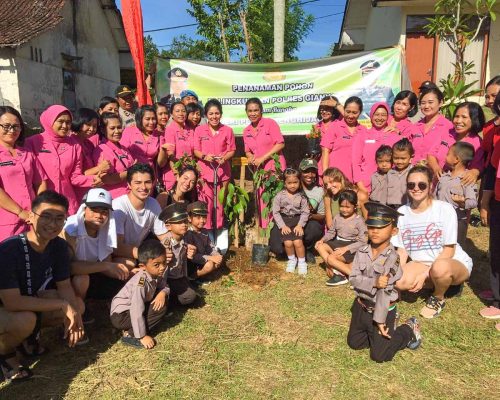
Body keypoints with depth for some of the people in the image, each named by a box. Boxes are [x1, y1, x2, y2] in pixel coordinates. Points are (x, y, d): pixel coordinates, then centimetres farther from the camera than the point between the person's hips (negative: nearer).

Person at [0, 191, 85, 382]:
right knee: (25, 320, -36)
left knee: (78, 305, -9)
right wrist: (62, 305, -30)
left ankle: (30, 335, 11)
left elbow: (64, 285, -5)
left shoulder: (59, 246, -14)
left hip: (30, 300, 6)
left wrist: (72, 313, -23)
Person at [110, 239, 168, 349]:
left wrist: (162, 293, -21)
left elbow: (165, 287, 3)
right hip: (120, 315, -8)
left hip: (134, 308, 9)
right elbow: (136, 312, -31)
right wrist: (143, 336, -26)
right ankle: (130, 335, -13)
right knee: (160, 308, -19)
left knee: (162, 300, -3)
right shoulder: (140, 283, -32)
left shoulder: (156, 275, -9)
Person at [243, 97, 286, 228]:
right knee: (262, 201, 6)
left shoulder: (270, 123, -4)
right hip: (259, 170, 5)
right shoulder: (246, 131, 12)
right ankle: (264, 228, 14)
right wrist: (251, 157, -4)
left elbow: (280, 144, -10)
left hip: (275, 168, -5)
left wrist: (262, 158, -14)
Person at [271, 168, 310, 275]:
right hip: (284, 221, 0)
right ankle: (292, 260, 15)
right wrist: (282, 226, -10)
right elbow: (276, 212, -3)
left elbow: (305, 212, 0)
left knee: (298, 242, -17)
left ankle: (302, 262, 7)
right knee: (288, 242, -15)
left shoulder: (301, 196, 0)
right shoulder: (279, 196, -1)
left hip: (297, 221, 0)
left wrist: (300, 225, -11)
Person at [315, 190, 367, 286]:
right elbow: (331, 232, 13)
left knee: (330, 258, -26)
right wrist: (322, 240, -7)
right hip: (338, 243, 8)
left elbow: (362, 242, -18)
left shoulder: (358, 220, -14)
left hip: (351, 247, -8)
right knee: (320, 246, -13)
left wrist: (346, 248, -25)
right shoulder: (337, 217, 4)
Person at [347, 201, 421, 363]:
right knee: (354, 343, 17)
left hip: (382, 310, -5)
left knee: (379, 355, 3)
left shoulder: (392, 257, -24)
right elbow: (353, 279, -14)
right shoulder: (362, 253, -7)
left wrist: (379, 320, -23)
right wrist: (374, 282, -32)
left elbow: (385, 291, -25)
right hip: (361, 307, 6)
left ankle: (409, 329, 21)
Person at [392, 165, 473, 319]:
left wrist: (424, 275, -21)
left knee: (440, 267, -39)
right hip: (422, 264, 4)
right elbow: (402, 250, 0)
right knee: (398, 281, -27)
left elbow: (449, 250, -13)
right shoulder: (402, 212, -2)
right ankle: (441, 283, 5)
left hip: (455, 263, -4)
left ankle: (438, 299, -3)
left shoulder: (445, 209, -13)